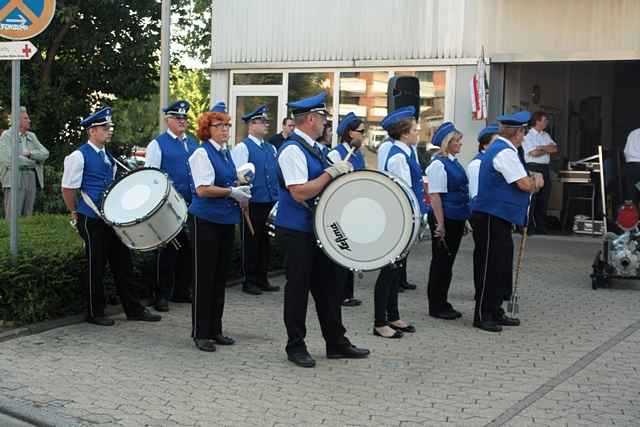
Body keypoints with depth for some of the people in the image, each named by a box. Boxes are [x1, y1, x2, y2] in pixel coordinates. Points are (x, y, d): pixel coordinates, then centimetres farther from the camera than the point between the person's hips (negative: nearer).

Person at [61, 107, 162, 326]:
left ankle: (133, 309, 17)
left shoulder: (108, 156, 14)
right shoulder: (79, 156, -10)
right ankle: (95, 313, 13)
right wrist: (75, 215, -1)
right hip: (92, 221, -7)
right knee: (95, 266, 1)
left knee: (122, 262, 9)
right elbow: (67, 188, -7)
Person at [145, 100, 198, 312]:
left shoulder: (193, 143, 15)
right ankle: (162, 295, 7)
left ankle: (182, 291, 23)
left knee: (188, 248, 10)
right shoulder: (158, 144, -2)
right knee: (168, 248, -2)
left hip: (192, 205, 6)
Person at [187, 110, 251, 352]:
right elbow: (203, 189, -20)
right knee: (204, 277, -2)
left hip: (226, 221, 8)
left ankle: (215, 330, 20)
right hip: (205, 220, -8)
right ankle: (200, 333, 6)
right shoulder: (202, 153, -11)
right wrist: (232, 191, -14)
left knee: (220, 277, 12)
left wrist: (239, 190, 6)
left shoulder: (226, 153, 14)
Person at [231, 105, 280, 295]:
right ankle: (249, 282, 11)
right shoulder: (242, 147, -6)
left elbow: (279, 172, 20)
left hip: (271, 202, 6)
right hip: (253, 203, -6)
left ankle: (262, 279, 22)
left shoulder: (271, 148, 14)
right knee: (251, 242, 3)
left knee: (265, 242, 12)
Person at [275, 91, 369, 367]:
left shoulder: (313, 148, 12)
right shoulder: (292, 150, -17)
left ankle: (336, 343, 21)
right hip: (297, 230, -9)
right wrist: (332, 172, -22)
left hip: (318, 228, 9)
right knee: (298, 287, 2)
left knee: (327, 285, 12)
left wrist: (340, 173, 8)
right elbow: (300, 193, -25)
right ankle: (296, 347, 14)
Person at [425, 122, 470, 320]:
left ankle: (443, 304, 24)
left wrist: (464, 220, 19)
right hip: (445, 219, -8)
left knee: (448, 261, 14)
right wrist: (440, 224, -20)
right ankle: (436, 306, 11)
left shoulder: (454, 162, 12)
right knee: (441, 261, 1)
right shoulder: (438, 164, -14)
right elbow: (435, 196, -17)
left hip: (456, 219, 8)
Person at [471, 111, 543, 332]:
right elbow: (525, 185, -18)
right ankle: (482, 316, 4)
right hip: (491, 218, -10)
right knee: (491, 267, -4)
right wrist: (536, 181, 2)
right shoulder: (505, 152, -16)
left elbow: (521, 182, 24)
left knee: (502, 267, 15)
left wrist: (533, 181, 7)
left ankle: (495, 313, 23)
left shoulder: (498, 148, 17)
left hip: (499, 218, 10)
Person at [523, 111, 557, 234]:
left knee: (543, 200, 8)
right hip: (533, 168, -7)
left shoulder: (546, 135, 18)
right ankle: (528, 227, -4)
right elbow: (534, 153, -14)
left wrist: (542, 147, -9)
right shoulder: (528, 136, -4)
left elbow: (555, 149, 7)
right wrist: (548, 149, 1)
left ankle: (541, 227, 13)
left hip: (545, 169, 7)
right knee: (531, 199, -8)